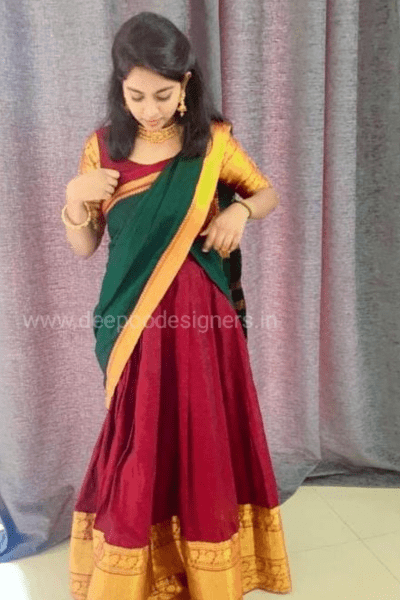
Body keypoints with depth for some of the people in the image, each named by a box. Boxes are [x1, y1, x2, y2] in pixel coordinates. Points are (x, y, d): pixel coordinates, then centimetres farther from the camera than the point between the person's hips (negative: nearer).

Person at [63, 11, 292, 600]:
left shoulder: (214, 141, -3)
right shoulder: (103, 147, 0)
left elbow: (268, 192, 11)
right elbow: (84, 247, 4)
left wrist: (240, 210, -10)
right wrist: (74, 199, -16)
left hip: (202, 318, 0)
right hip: (135, 321, 1)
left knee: (206, 439, 11)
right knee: (138, 444, 8)